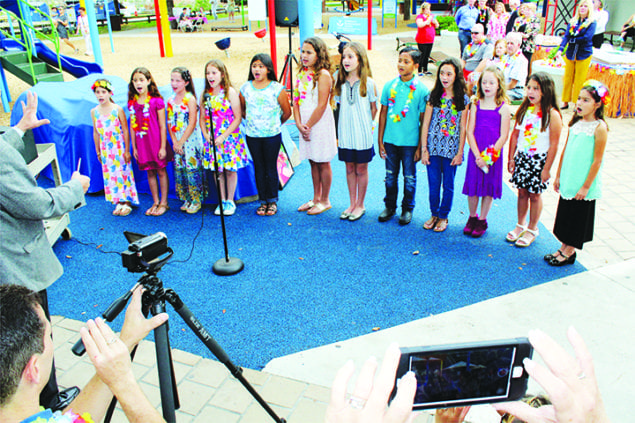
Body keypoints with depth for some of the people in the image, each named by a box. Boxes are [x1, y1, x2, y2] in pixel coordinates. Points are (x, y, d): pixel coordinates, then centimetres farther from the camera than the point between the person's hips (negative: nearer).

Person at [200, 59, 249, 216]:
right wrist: (205, 134, -6)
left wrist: (224, 136, -15)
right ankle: (222, 201, 22)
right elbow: (202, 118, 12)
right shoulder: (206, 94, 6)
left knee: (230, 170, 3)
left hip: (229, 137, -4)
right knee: (217, 170, 9)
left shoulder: (230, 92, -7)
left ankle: (230, 201, 17)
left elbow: (238, 118, -10)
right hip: (212, 139, 4)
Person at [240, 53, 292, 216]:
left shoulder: (277, 88, -6)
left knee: (271, 168, 4)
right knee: (259, 168, 9)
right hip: (252, 135, 3)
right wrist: (250, 121, 13)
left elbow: (287, 112, 3)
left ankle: (272, 201, 17)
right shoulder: (245, 88, 2)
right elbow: (242, 109, 18)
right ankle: (263, 201, 19)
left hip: (272, 135, -3)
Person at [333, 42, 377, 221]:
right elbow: (339, 105, 11)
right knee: (349, 168, 12)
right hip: (345, 133, 4)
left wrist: (365, 124, 1)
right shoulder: (340, 82, 3)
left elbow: (374, 109, 1)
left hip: (362, 134, -4)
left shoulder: (368, 83, -8)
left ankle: (360, 205, 21)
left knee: (361, 169, 7)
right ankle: (352, 204, 26)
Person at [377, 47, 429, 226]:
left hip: (410, 142, -2)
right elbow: (383, 113, 7)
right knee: (390, 176, 13)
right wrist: (380, 140, 5)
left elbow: (424, 120, -3)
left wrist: (420, 147, -5)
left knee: (409, 177, 9)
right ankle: (389, 206, 30)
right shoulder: (389, 86, 2)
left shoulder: (421, 89, -6)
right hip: (390, 139, 3)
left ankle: (407, 209, 25)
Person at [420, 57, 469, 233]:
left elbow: (463, 128, -1)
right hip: (433, 147, 1)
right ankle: (434, 214, 27)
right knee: (433, 184, 9)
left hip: (451, 149, -1)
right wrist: (424, 149, -3)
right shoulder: (434, 97, 1)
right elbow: (425, 124, 1)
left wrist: (460, 152, -4)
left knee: (448, 185, 9)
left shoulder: (463, 100, -2)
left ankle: (443, 216, 25)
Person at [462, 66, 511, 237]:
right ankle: (472, 217, 28)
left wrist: (489, 156, -14)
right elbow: (470, 131, -2)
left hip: (493, 155, -1)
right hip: (476, 154, 2)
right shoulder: (476, 105, 1)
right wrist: (478, 155, -11)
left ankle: (482, 220, 23)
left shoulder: (503, 108, -5)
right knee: (472, 186, 7)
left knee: (489, 188, 7)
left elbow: (503, 136, -6)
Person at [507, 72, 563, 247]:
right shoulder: (524, 109, 1)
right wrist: (511, 158, 5)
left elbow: (554, 145, -12)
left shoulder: (552, 114, -13)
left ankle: (532, 229, 23)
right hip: (522, 157, 4)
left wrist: (546, 169, -12)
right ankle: (520, 225, 30)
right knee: (522, 192, 12)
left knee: (534, 194, 7)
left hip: (539, 159, -4)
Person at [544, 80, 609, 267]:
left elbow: (597, 161, -15)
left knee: (578, 218, 7)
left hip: (584, 184, -6)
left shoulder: (599, 127, -15)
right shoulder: (576, 123, 3)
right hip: (568, 180, 6)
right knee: (565, 214, 15)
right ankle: (563, 248, 29)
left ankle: (569, 252, 20)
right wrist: (558, 176, 11)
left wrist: (586, 186, -14)